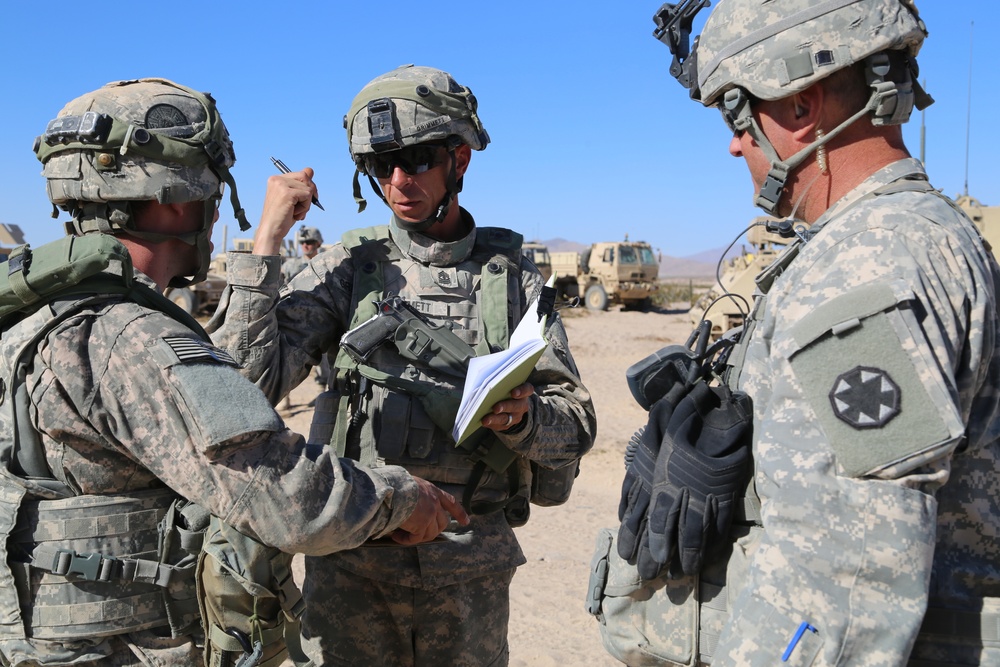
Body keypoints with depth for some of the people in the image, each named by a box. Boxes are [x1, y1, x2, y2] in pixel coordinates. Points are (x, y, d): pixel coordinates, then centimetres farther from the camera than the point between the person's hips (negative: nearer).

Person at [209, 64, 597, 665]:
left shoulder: (513, 276, 2)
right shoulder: (348, 269, 0)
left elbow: (577, 423, 2)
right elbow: (251, 380, -11)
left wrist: (521, 415, -20)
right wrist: (268, 238, -13)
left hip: (472, 564, 1)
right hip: (351, 558, 0)